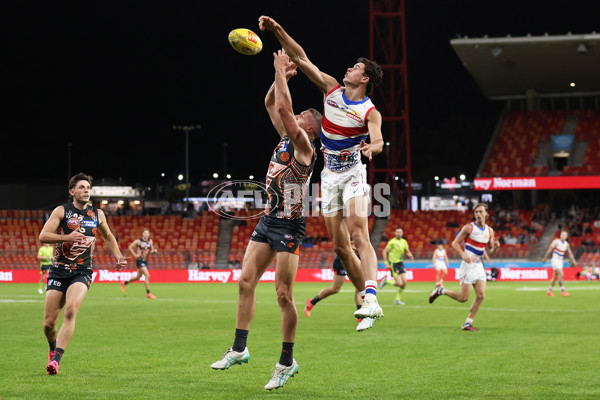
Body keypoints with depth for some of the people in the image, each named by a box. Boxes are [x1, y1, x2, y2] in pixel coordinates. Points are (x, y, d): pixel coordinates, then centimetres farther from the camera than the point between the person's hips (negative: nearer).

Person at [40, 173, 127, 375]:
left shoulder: (97, 214, 9)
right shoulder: (61, 211, -2)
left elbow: (108, 237, 27)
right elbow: (43, 236, -12)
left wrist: (119, 258, 13)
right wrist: (67, 237, -26)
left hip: (82, 273, 1)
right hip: (58, 272, -1)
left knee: (70, 311, -26)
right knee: (48, 323, -1)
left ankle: (56, 359, -25)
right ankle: (53, 346, 34)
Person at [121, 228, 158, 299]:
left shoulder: (150, 241, 6)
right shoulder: (138, 241, -10)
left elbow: (151, 251, 14)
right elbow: (130, 247, -5)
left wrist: (154, 251, -8)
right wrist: (135, 255, -14)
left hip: (145, 261, 7)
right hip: (139, 260, -7)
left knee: (138, 277, 19)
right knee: (147, 276, -16)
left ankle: (124, 283, 42)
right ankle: (148, 293, -11)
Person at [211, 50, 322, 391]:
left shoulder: (304, 147, -12)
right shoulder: (286, 138, 12)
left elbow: (284, 107, -20)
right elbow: (271, 105, 18)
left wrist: (281, 72, -12)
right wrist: (281, 76, 6)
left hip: (290, 226, -9)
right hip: (269, 220, 9)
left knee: (284, 294, -7)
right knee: (246, 281, 3)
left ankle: (287, 363, 1)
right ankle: (239, 350, 9)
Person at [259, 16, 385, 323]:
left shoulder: (370, 112, -10)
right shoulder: (332, 88, 4)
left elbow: (378, 141, -26)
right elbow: (301, 59, 3)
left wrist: (370, 148, -50)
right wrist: (277, 30, -5)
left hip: (353, 174, -6)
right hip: (329, 176, 6)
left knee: (359, 234, -23)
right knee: (339, 245, 4)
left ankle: (371, 298, -36)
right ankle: (363, 292, 17)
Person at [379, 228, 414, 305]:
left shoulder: (404, 241, 9)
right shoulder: (392, 242, -10)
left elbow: (407, 251, 16)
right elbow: (385, 251, -9)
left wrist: (410, 255, -8)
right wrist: (386, 263, -14)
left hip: (401, 263, 7)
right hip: (393, 264, -7)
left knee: (404, 282, -1)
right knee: (399, 283, -13)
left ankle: (398, 299, 12)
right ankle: (386, 280, 11)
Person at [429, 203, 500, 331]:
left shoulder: (489, 231, 9)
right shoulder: (469, 228, -7)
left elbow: (490, 252, 14)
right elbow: (455, 243, -5)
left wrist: (495, 247, -8)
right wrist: (463, 254, -21)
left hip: (479, 265, 6)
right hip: (468, 265, -6)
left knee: (481, 295, -5)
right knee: (463, 298, -8)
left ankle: (468, 324, 4)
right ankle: (440, 290, 17)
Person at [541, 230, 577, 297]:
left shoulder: (567, 244, 6)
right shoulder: (556, 242, -11)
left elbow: (570, 253, 6)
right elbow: (549, 250, -9)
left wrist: (573, 261, -8)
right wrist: (545, 258, -7)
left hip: (561, 261, 7)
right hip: (555, 260, -6)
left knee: (555, 277, 12)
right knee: (561, 275, -18)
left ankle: (549, 291, 23)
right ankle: (563, 291, -18)